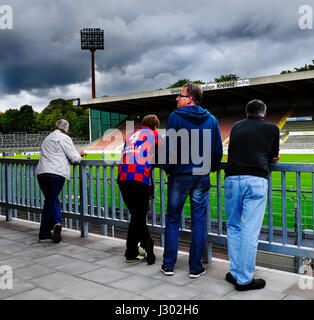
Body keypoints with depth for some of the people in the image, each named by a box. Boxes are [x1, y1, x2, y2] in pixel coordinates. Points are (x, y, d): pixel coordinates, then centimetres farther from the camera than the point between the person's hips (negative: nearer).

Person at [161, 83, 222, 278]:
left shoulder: (176, 117, -6)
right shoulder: (211, 120, 6)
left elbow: (170, 147, -10)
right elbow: (218, 150, 7)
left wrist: (169, 169, 4)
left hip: (180, 175, -2)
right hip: (202, 177, 3)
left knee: (173, 220, 9)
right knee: (199, 223, 7)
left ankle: (169, 265, 15)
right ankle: (196, 268, 13)